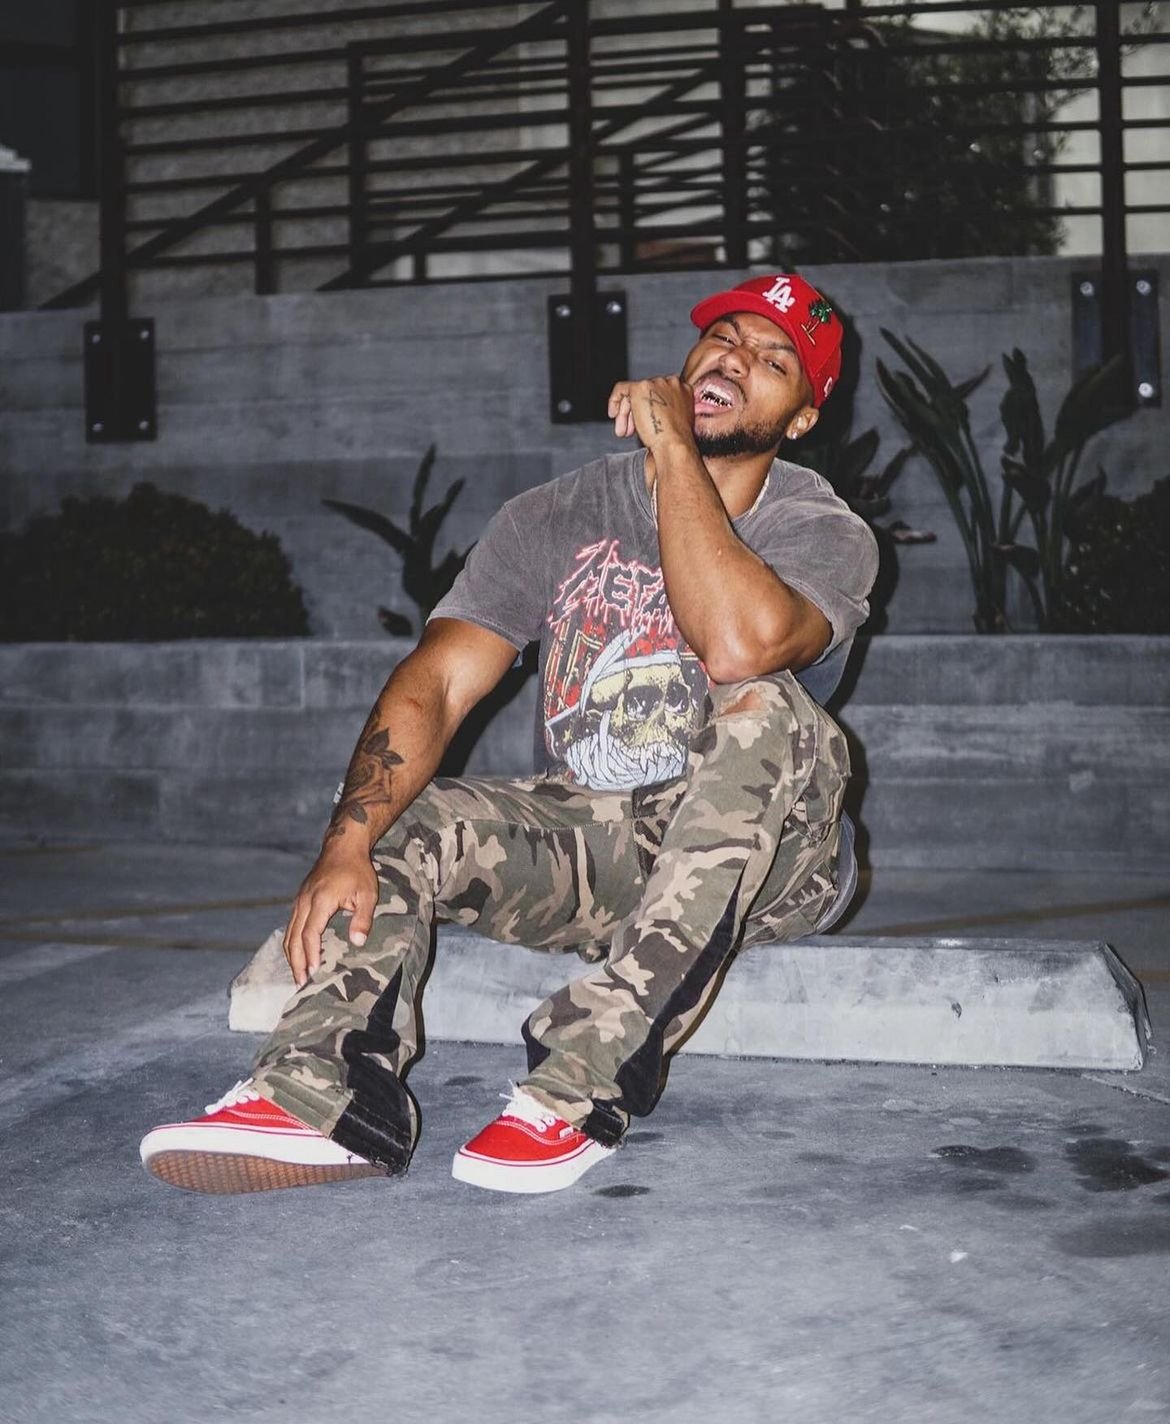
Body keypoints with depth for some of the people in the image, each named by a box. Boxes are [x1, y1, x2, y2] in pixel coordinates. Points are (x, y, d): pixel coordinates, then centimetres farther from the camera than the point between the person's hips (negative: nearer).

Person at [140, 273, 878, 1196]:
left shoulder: (824, 534, -7)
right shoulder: (558, 519, 2)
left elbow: (738, 642, -31)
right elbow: (434, 686, -10)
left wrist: (670, 445, -21)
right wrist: (347, 849, -26)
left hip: (762, 861, -3)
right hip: (583, 842, 4)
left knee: (766, 712, -33)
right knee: (396, 825, -17)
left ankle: (580, 1088, -40)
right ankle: (322, 1097, -42)